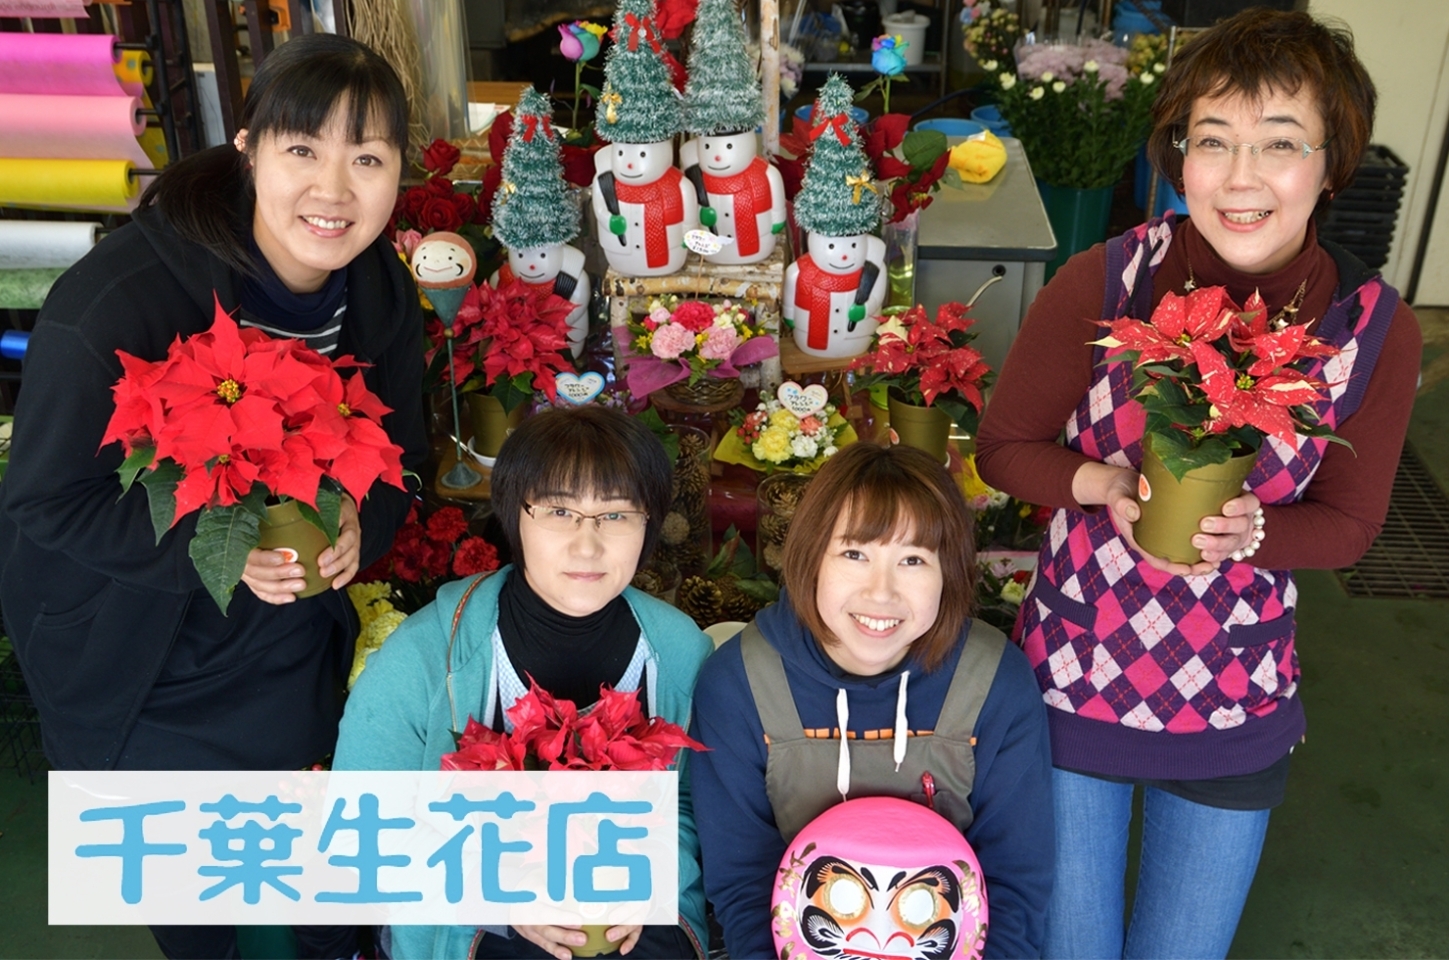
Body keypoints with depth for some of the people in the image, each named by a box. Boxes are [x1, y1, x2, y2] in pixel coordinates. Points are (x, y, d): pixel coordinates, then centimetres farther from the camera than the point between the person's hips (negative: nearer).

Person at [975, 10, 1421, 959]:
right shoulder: (1100, 285, -17)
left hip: (1236, 715, 2)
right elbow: (1003, 446, -6)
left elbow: (1348, 523, -2)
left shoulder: (1375, 329, -12)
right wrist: (1103, 482, -25)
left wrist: (1253, 531, -23)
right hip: (1072, 679, -1)